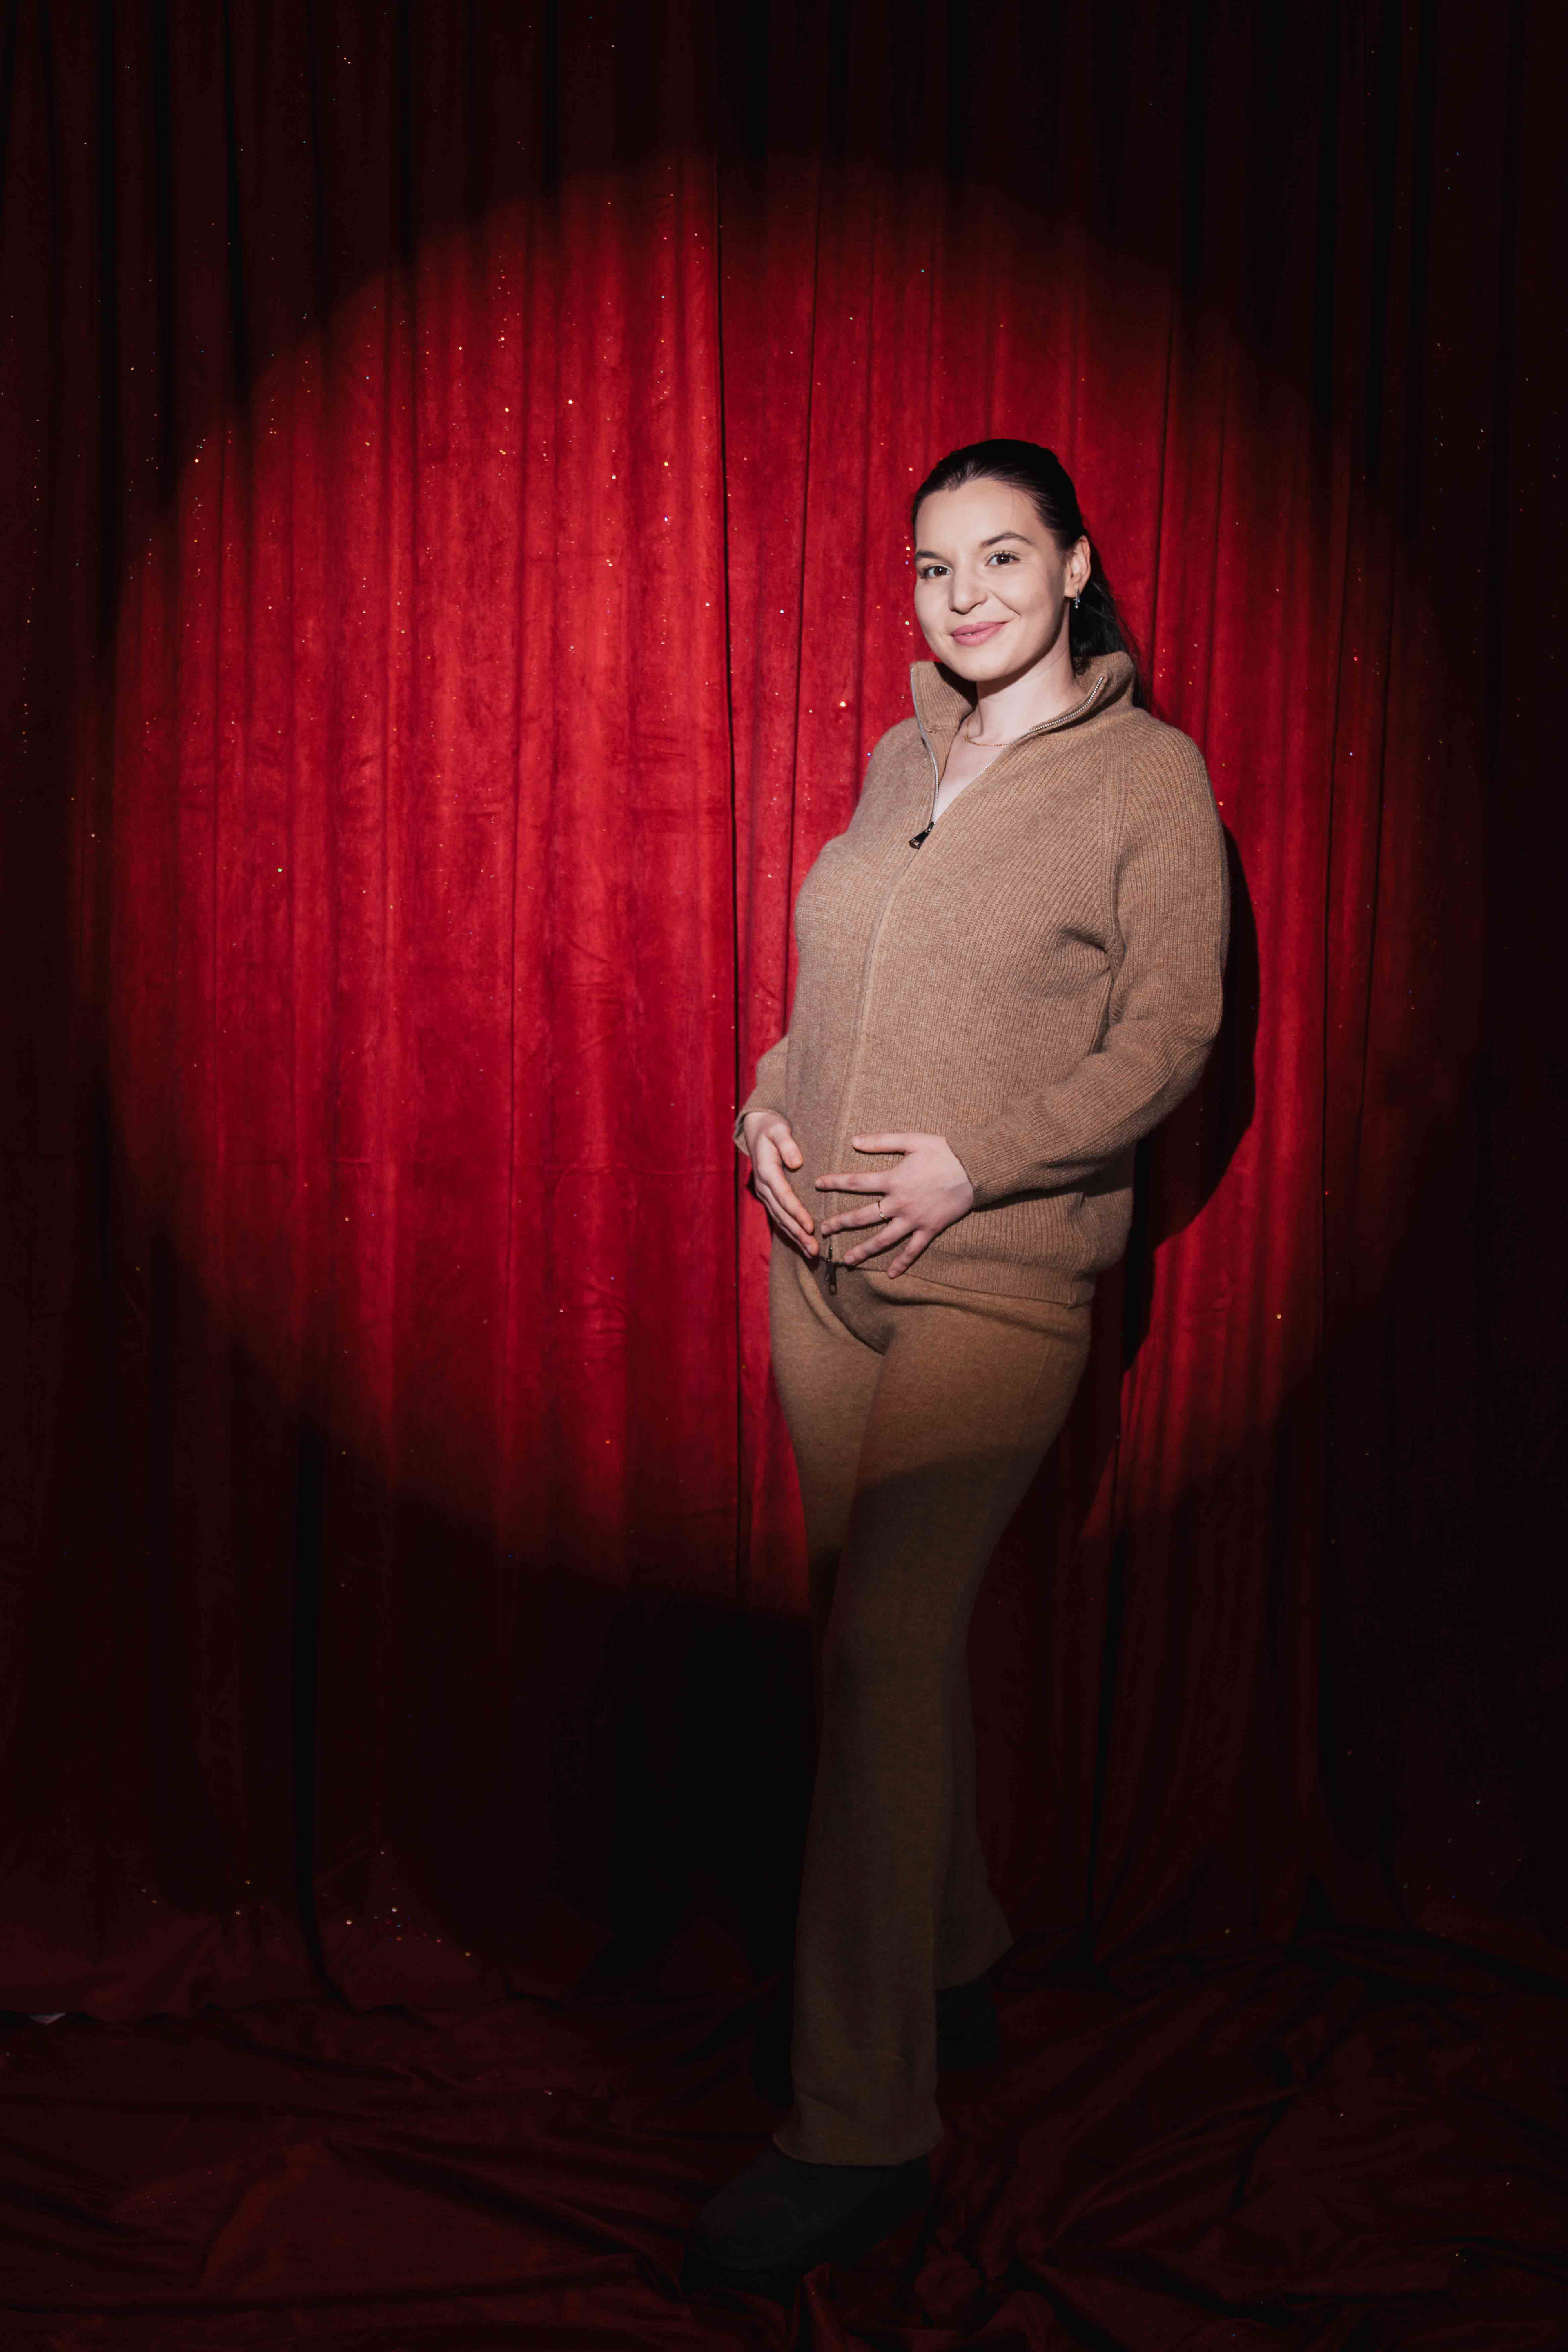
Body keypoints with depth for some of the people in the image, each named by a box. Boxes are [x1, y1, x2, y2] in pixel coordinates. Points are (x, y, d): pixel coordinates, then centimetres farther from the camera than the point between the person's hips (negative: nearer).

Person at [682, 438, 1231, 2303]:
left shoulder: (1148, 771, -1)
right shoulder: (897, 762, 15)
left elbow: (1173, 1030, -6)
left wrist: (980, 1163, -16)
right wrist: (769, 1108, 0)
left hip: (998, 1275, -6)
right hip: (822, 1255, 6)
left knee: (883, 1648, -14)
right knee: (890, 1633, 12)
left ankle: (860, 2130, -5)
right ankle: (953, 1970, 32)